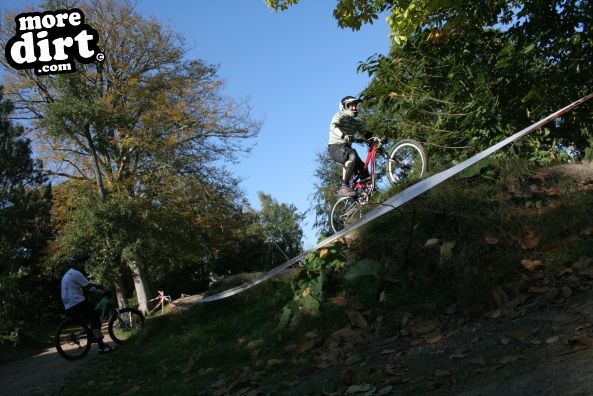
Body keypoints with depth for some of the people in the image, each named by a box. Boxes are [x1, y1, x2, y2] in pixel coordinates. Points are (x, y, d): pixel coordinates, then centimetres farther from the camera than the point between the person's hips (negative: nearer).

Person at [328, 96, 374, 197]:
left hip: (346, 148, 7)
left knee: (364, 172, -6)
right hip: (335, 147, -7)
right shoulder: (339, 116, -3)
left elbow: (365, 133, 10)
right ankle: (343, 187, -38)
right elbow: (334, 127, -23)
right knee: (353, 155, -36)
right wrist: (344, 135, -42)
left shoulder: (356, 121, 17)